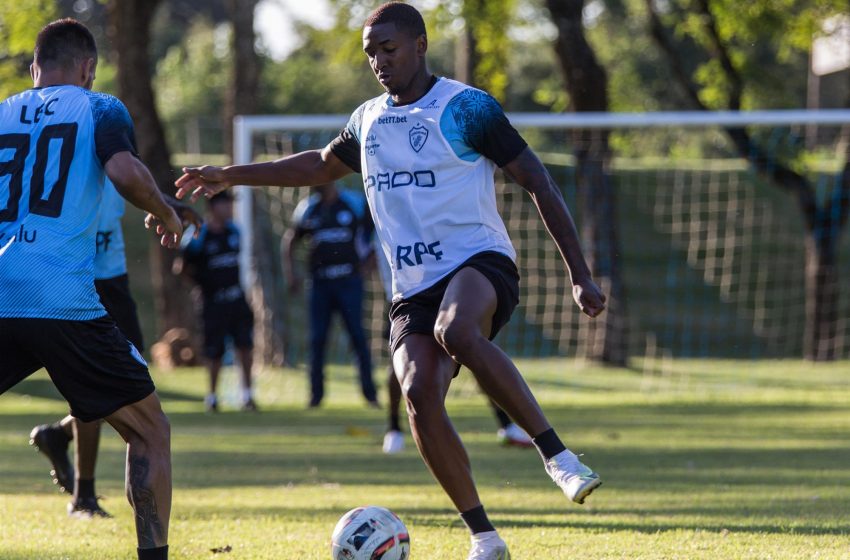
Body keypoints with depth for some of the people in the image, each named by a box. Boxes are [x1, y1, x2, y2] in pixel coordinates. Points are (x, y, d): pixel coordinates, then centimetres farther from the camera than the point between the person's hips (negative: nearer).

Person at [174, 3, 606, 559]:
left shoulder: (466, 107, -4)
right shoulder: (368, 120, 15)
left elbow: (539, 184, -4)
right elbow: (323, 165, 36)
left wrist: (580, 275, -9)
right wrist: (231, 176, 34)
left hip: (479, 260, -5)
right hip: (414, 286, 5)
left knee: (456, 331, -39)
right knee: (420, 394, -20)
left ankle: (557, 454, -32)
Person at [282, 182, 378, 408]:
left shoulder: (355, 204, 0)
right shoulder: (307, 209, 9)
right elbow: (289, 241, 20)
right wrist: (291, 272, 9)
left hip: (348, 281, -3)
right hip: (320, 283, 3)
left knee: (358, 336, -7)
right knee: (317, 339, 1)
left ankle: (370, 392, -2)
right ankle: (316, 395, 8)